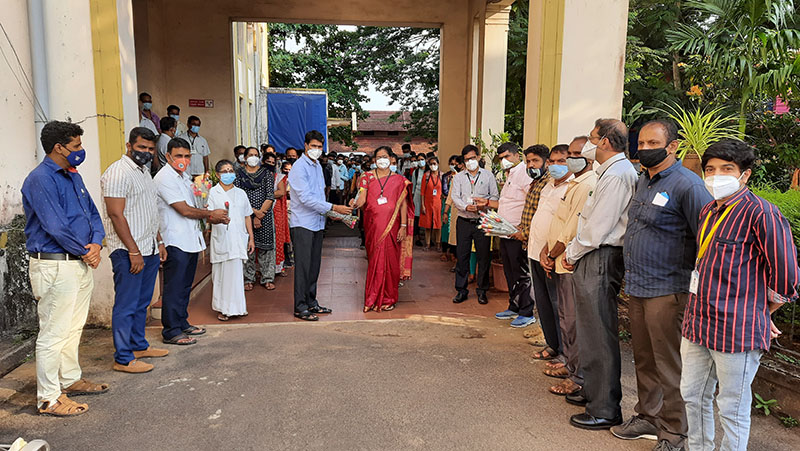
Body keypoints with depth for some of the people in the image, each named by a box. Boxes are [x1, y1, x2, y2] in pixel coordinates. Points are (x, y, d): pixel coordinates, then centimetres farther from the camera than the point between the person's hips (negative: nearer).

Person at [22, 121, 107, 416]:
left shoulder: (73, 176, 14)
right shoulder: (40, 179, -15)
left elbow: (92, 213, 14)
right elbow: (55, 226, -21)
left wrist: (96, 243, -4)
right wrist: (85, 252, -10)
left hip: (82, 263, 9)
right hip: (55, 266, -9)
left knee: (74, 327, 19)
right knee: (54, 333, -1)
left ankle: (71, 380, 34)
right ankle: (49, 397, 9)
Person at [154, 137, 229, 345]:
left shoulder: (184, 176, 16)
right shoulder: (164, 178, -14)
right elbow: (185, 210, -18)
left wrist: (212, 218, 5)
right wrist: (212, 214, -6)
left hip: (190, 240, 9)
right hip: (175, 242, -9)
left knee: (185, 286, 17)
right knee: (174, 288, -2)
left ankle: (182, 323, 28)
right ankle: (171, 332, 5)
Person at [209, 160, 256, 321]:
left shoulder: (240, 193, 14)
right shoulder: (213, 192, 3)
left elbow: (247, 216, 17)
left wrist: (251, 238, 13)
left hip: (239, 240, 3)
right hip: (221, 240, -3)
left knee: (236, 273, 4)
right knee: (221, 273, 0)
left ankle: (236, 307, 14)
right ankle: (222, 308, 9)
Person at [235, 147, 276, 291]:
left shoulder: (267, 173, 7)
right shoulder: (239, 175, 7)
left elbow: (270, 196, -1)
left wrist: (260, 214, -8)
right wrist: (254, 212, -13)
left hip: (265, 215, 0)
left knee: (266, 246, 1)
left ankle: (267, 278, 9)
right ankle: (248, 279, 11)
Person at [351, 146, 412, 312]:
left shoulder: (398, 180, 8)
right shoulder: (368, 177, 8)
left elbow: (403, 204, 4)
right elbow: (362, 199, -4)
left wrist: (403, 226, -4)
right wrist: (356, 204, -27)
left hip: (391, 226, 0)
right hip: (373, 226, 0)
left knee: (390, 259, 1)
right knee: (374, 259, 1)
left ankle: (388, 298, 13)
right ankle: (374, 298, 11)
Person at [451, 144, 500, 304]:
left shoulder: (488, 175, 8)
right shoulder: (458, 177, 10)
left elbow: (495, 196, 5)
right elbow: (455, 197, 0)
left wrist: (485, 203, -16)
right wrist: (466, 207, -19)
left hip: (482, 221, -1)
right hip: (464, 221, 1)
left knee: (484, 256, 2)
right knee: (461, 256, 2)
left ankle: (482, 291, 14)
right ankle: (461, 290, 12)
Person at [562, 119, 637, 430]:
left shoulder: (616, 174, -17)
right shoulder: (612, 171, 17)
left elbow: (598, 227, -20)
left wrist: (573, 253, -8)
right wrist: (573, 250, 12)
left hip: (599, 260, -11)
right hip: (594, 258, 11)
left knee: (599, 335, -4)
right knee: (592, 330, 19)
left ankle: (605, 410, 6)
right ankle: (593, 391, 33)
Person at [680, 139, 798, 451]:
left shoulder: (760, 213, -14)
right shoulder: (708, 211, 12)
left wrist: (759, 312, -1)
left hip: (737, 330, -8)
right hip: (697, 323, 8)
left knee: (732, 407, 6)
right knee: (693, 395, 19)